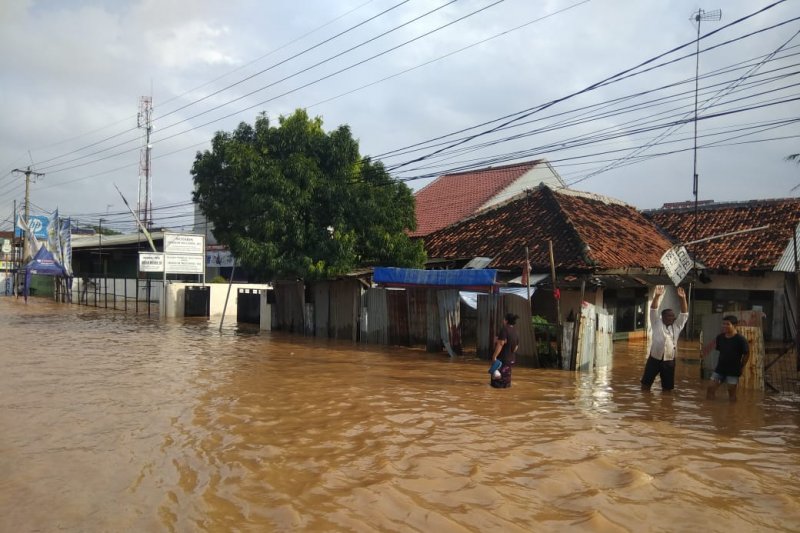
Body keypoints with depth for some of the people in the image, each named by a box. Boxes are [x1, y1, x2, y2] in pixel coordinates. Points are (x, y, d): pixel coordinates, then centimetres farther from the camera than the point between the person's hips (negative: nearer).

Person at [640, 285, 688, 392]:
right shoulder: (657, 323, 2)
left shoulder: (677, 326, 9)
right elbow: (653, 310, -8)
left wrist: (682, 298, -11)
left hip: (669, 361, 3)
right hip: (655, 359, -2)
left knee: (667, 386, 9)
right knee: (646, 383, 3)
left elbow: (684, 313, 2)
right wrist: (657, 296, -21)